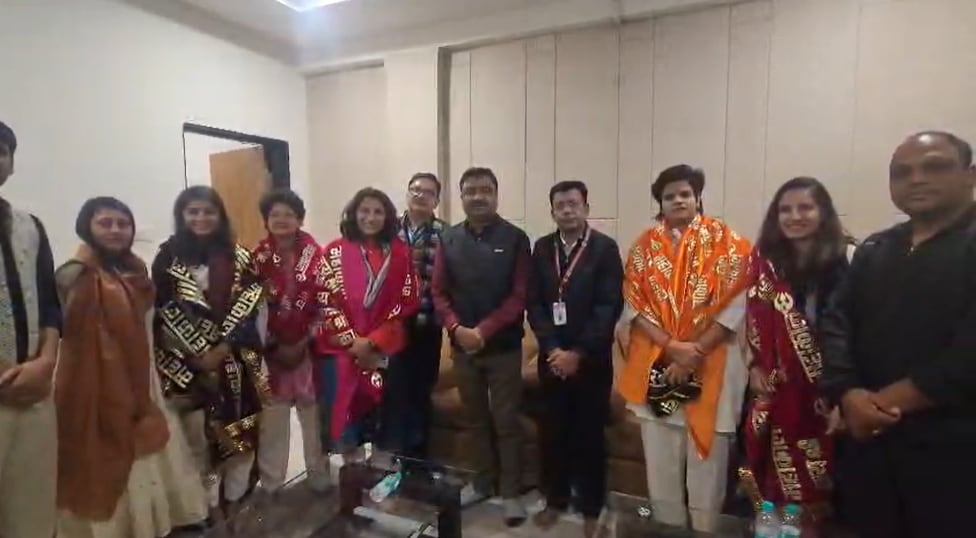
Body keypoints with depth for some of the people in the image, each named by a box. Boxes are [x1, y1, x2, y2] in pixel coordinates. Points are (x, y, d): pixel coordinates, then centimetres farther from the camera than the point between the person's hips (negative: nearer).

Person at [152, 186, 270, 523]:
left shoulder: (238, 257, 4)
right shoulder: (168, 258, 0)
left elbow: (248, 307, -3)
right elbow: (163, 315, -4)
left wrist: (222, 349, -13)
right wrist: (200, 354, -10)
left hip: (236, 359, 2)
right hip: (189, 363, -1)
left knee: (241, 431, 8)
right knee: (199, 436, 4)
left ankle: (235, 500, 27)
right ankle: (211, 505, 23)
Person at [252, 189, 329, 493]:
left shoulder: (316, 255, -1)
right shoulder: (257, 258, 0)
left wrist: (304, 342, -9)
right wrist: (273, 346, -8)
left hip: (309, 347, 0)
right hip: (272, 349, 0)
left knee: (314, 413, 10)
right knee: (272, 417, 7)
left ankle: (320, 477, 27)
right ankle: (270, 481, 26)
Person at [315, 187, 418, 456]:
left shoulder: (400, 253, 3)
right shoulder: (335, 251, 0)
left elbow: (407, 301, -1)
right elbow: (325, 301, -5)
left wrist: (373, 341, -8)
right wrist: (352, 341, -11)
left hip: (384, 349, 1)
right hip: (340, 349, -1)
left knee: (377, 419, 10)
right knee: (339, 418, 2)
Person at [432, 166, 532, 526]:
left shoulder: (514, 239, -5)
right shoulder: (449, 239, 5)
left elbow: (519, 296, -10)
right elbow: (439, 292, 4)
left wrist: (484, 330, -17)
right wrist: (457, 328, -12)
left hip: (504, 346, -3)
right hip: (462, 345, 3)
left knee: (506, 421, 6)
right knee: (476, 419, 16)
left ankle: (510, 492, 21)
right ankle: (482, 482, 33)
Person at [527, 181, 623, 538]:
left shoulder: (605, 248, -5)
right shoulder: (542, 248, 5)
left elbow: (610, 307, -11)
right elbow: (534, 304, 2)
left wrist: (578, 353, -14)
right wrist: (553, 349, -10)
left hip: (592, 359, -2)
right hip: (552, 357, 3)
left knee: (589, 435, 8)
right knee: (553, 432, 11)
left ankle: (591, 508, 25)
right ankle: (555, 500, 29)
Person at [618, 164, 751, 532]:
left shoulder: (725, 241, -1)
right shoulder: (645, 245, 4)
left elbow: (735, 305, -8)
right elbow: (634, 305, -1)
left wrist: (694, 353, -14)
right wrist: (673, 346, -13)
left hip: (711, 365, -2)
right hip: (656, 364, 2)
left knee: (707, 460, 7)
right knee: (661, 462, 11)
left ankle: (704, 529, 27)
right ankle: (668, 527, 30)